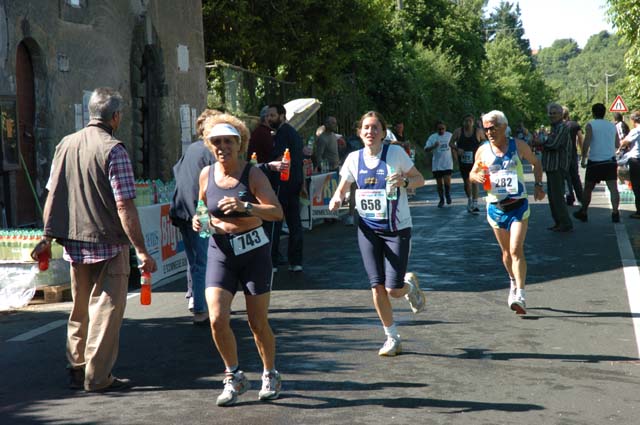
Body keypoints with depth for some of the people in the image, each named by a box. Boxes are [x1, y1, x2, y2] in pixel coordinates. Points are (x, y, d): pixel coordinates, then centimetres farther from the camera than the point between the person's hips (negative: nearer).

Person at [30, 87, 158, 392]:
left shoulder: (65, 144, 6)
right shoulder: (113, 150, -13)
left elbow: (52, 196, 9)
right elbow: (124, 207, -17)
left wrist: (47, 238, 17)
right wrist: (141, 251, -15)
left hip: (74, 243, 7)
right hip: (108, 244, -6)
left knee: (80, 309, 18)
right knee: (106, 310, 2)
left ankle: (77, 370, 25)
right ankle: (98, 377, 5)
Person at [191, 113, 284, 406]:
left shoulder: (252, 174, -9)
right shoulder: (207, 174, 3)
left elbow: (277, 212, -18)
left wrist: (245, 206, -33)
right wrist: (199, 221, -1)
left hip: (253, 252, -3)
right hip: (220, 253, 3)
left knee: (258, 324, 5)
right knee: (217, 319, -12)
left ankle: (270, 376, 29)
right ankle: (234, 378, 9)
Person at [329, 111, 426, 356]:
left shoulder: (395, 153, -8)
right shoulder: (354, 159, 1)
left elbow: (420, 179, -1)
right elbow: (342, 188, 12)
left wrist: (404, 181, -23)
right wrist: (336, 199, -10)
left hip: (396, 228, -3)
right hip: (368, 228, 3)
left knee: (394, 290, -7)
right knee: (377, 287, -1)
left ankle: (410, 283, 31)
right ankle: (392, 338, 17)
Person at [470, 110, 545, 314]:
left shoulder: (519, 146, -1)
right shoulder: (483, 150, 2)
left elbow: (536, 163, 15)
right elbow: (472, 173, 13)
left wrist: (538, 185, 6)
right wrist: (477, 177, -10)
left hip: (518, 205, -3)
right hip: (495, 206, 3)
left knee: (516, 250, -15)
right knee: (506, 251, 14)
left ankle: (520, 295, -17)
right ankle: (513, 283, 38)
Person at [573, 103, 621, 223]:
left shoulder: (591, 125, -4)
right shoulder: (612, 126, 9)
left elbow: (586, 142, -15)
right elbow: (617, 145, 15)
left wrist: (583, 158, -9)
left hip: (594, 162, -2)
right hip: (610, 161, 3)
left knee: (588, 188, 11)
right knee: (613, 188, -3)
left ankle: (583, 212, 21)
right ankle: (615, 213, -15)